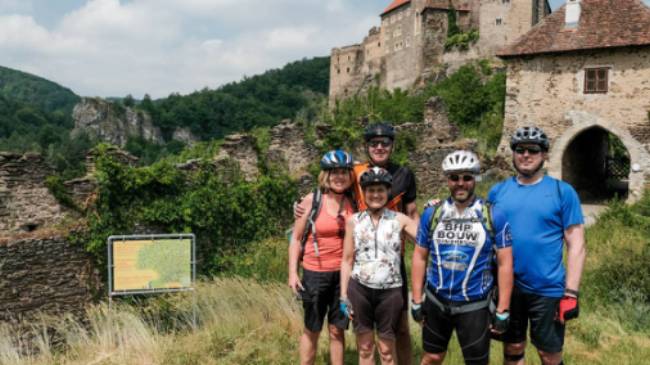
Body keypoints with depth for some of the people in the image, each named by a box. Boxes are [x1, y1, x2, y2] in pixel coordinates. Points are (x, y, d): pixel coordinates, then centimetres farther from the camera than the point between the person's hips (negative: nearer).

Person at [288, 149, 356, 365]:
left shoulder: (353, 204, 0)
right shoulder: (312, 200, -6)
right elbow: (296, 238, -1)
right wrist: (293, 273, -6)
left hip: (343, 274, 2)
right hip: (315, 273, -2)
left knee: (337, 330, 10)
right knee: (312, 330, 11)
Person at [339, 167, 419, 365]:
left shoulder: (399, 219, -1)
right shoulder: (354, 221, 2)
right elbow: (347, 260, 5)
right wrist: (343, 296, 3)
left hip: (390, 291, -1)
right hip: (359, 289, 1)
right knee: (365, 348, 11)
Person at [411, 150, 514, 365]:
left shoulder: (494, 216, -8)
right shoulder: (431, 214, -1)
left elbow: (505, 263, -6)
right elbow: (420, 257, 4)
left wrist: (502, 310, -8)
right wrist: (416, 301, 3)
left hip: (474, 306, -2)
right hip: (436, 302, 2)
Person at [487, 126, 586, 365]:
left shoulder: (562, 191, -4)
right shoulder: (498, 191, 4)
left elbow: (576, 245, -5)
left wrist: (571, 292, -10)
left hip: (548, 290, -2)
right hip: (506, 288, 3)